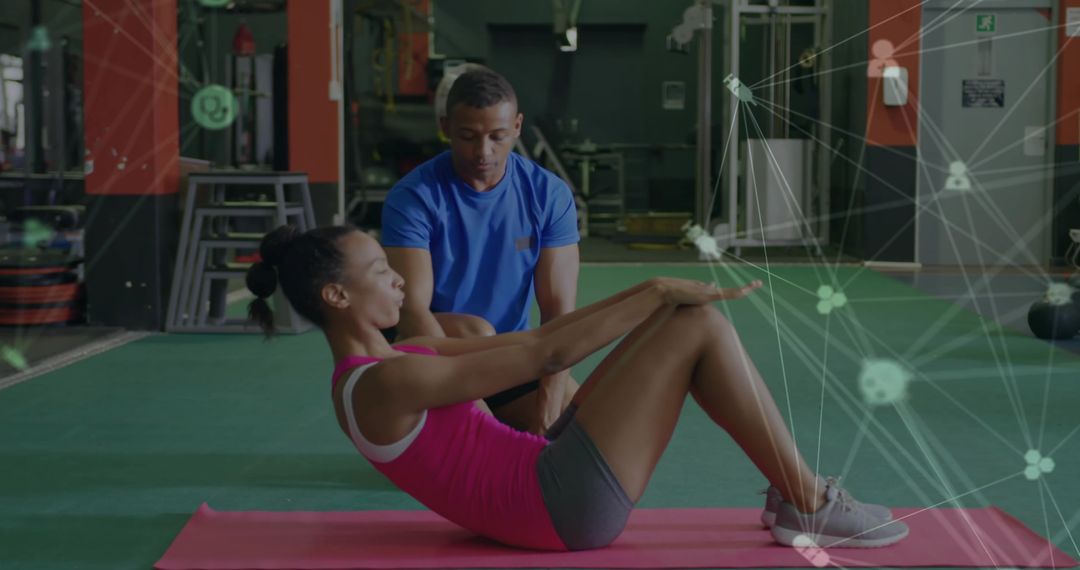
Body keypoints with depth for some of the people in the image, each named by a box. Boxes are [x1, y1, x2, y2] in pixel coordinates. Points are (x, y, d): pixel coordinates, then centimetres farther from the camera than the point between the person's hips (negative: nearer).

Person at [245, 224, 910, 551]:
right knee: (701, 326, -11)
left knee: (680, 321, 8)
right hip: (569, 507, -10)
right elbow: (545, 354, -19)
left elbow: (535, 335, 12)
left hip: (550, 478, 10)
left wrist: (651, 294, 7)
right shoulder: (386, 384, -18)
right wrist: (655, 291, -11)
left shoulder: (388, 359, 13)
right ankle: (811, 506, 0)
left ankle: (794, 486, 12)